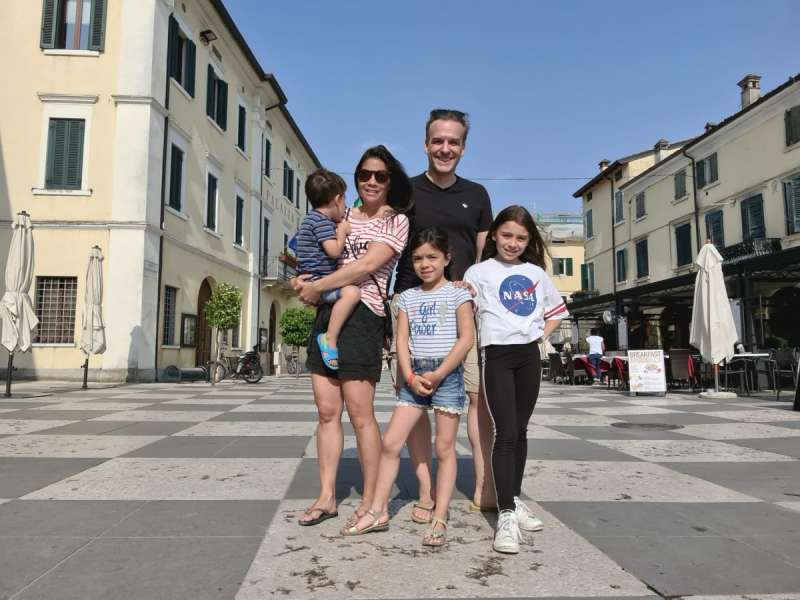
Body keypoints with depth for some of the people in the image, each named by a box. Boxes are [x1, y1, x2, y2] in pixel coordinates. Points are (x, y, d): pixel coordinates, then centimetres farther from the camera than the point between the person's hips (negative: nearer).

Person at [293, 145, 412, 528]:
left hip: (362, 314, -6)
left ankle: (370, 501, 8)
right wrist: (303, 279, 4)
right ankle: (326, 497, 15)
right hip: (326, 313, 6)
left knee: (360, 414, -5)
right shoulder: (343, 217, 19)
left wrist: (316, 287, -9)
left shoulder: (397, 220, 2)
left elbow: (366, 266, -11)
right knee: (327, 411, 6)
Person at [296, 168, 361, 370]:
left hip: (311, 282, 11)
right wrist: (342, 230, -7)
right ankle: (330, 338, -29)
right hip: (317, 280, -11)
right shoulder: (322, 221, -14)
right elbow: (334, 251, -23)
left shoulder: (310, 219, 19)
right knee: (352, 292, -32)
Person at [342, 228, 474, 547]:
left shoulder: (457, 294, 0)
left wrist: (437, 374, -14)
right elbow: (402, 340, 6)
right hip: (415, 375, 4)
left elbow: (466, 338, -8)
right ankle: (378, 511, 12)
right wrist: (411, 377, -8)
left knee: (444, 448, 2)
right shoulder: (407, 297, 12)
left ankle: (439, 519, 11)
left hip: (446, 373, -4)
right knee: (391, 442, 1)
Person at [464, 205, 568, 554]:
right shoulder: (480, 272, 2)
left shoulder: (536, 273, 14)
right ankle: (506, 515, -8)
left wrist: (542, 335, 10)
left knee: (520, 431, 12)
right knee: (505, 433, -11)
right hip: (498, 355, -4)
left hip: (530, 356, 5)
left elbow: (557, 311, 23)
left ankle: (515, 499, 26)